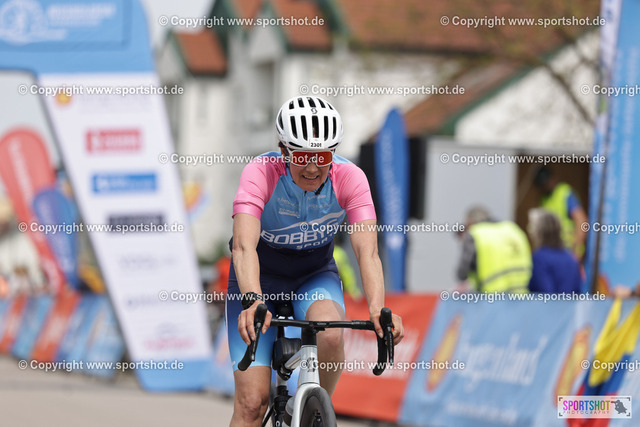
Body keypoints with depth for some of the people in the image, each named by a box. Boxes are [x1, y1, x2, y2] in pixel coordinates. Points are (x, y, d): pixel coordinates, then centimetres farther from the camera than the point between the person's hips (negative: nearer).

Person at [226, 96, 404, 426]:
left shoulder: (349, 177, -23)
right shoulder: (260, 173, -28)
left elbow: (367, 252, -31)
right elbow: (244, 245, -41)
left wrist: (377, 309, -49)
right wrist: (252, 300, -59)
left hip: (315, 275, 1)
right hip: (260, 278, -1)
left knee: (330, 335, -33)